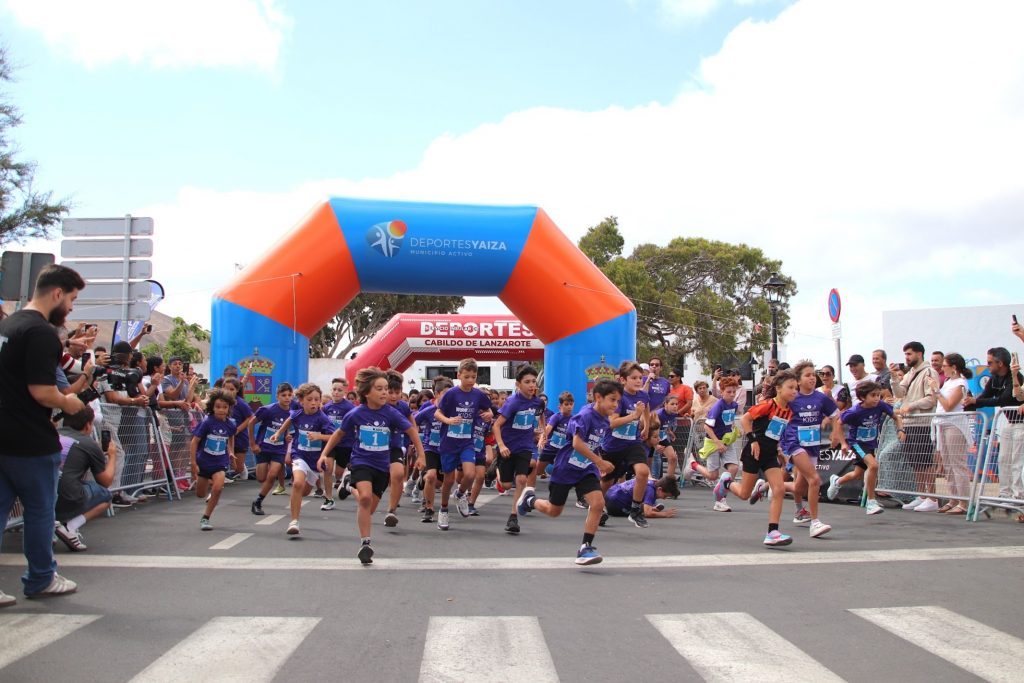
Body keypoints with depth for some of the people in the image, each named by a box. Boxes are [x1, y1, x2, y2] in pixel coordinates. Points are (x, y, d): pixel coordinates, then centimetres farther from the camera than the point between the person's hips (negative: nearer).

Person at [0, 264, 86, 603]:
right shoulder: (42, 333, -18)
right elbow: (42, 391, -24)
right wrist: (68, 403, -5)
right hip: (31, 441, -8)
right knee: (40, 510, 8)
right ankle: (41, 579, 22)